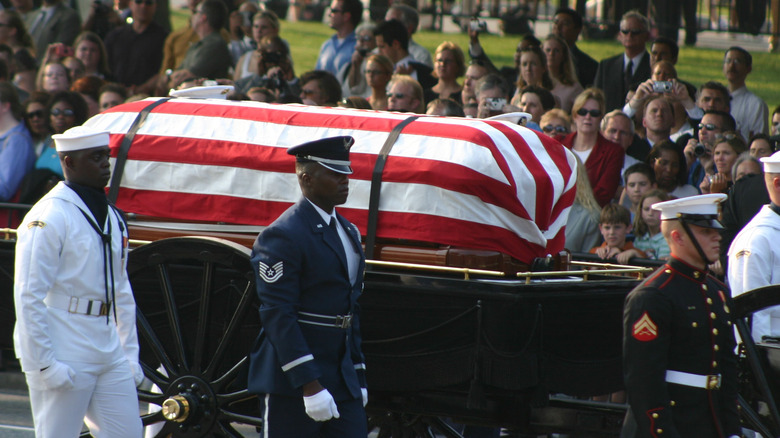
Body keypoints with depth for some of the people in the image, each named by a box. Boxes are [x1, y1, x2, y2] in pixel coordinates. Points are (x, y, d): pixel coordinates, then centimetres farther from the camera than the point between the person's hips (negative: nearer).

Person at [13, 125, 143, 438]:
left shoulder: (112, 218, 14)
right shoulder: (48, 218, -12)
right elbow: (28, 297, -15)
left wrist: (129, 354, 16)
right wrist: (44, 363, -17)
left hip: (109, 357, 8)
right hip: (66, 360, -8)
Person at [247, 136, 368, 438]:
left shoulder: (349, 232, 16)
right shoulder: (282, 237, -12)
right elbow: (278, 316, -18)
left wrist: (358, 376, 18)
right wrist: (309, 385, -22)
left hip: (343, 381, 8)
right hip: (290, 383, -8)